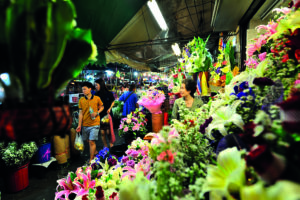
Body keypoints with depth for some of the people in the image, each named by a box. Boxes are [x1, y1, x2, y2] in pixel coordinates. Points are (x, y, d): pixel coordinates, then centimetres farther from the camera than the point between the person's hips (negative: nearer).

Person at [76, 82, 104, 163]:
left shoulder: (97, 98, -4)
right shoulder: (81, 100, 2)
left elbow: (102, 107, 10)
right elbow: (81, 113, 3)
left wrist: (97, 113, -10)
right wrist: (79, 125, 0)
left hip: (94, 124, -3)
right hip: (85, 124, 4)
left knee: (91, 141, -7)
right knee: (88, 141, 16)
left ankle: (91, 160, 7)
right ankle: (95, 151, 43)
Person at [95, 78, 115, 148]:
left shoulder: (109, 94, -6)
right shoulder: (96, 95, -2)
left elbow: (113, 102, 11)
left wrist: (109, 108, -2)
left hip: (108, 115, -2)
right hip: (100, 116, 2)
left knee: (108, 132, 0)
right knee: (102, 133, 5)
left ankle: (111, 143, 28)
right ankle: (105, 147, 23)